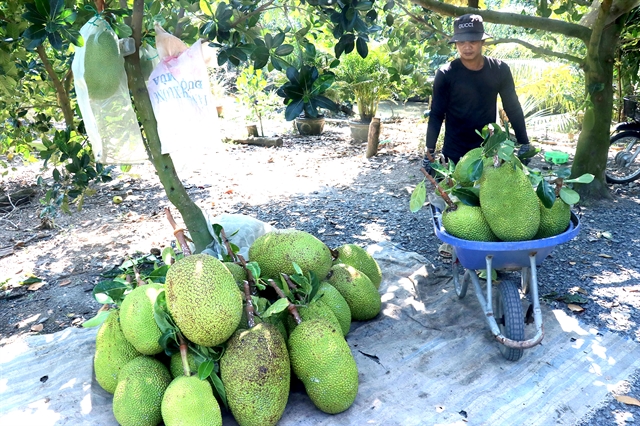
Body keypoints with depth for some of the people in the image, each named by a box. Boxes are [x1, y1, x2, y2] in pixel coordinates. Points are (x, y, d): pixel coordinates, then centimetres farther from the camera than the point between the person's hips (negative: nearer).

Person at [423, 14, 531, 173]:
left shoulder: (499, 70, -3)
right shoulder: (446, 74, -9)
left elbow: (513, 108, 5)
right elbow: (436, 115, -6)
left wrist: (524, 144, 6)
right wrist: (429, 153, -9)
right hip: (454, 152, -2)